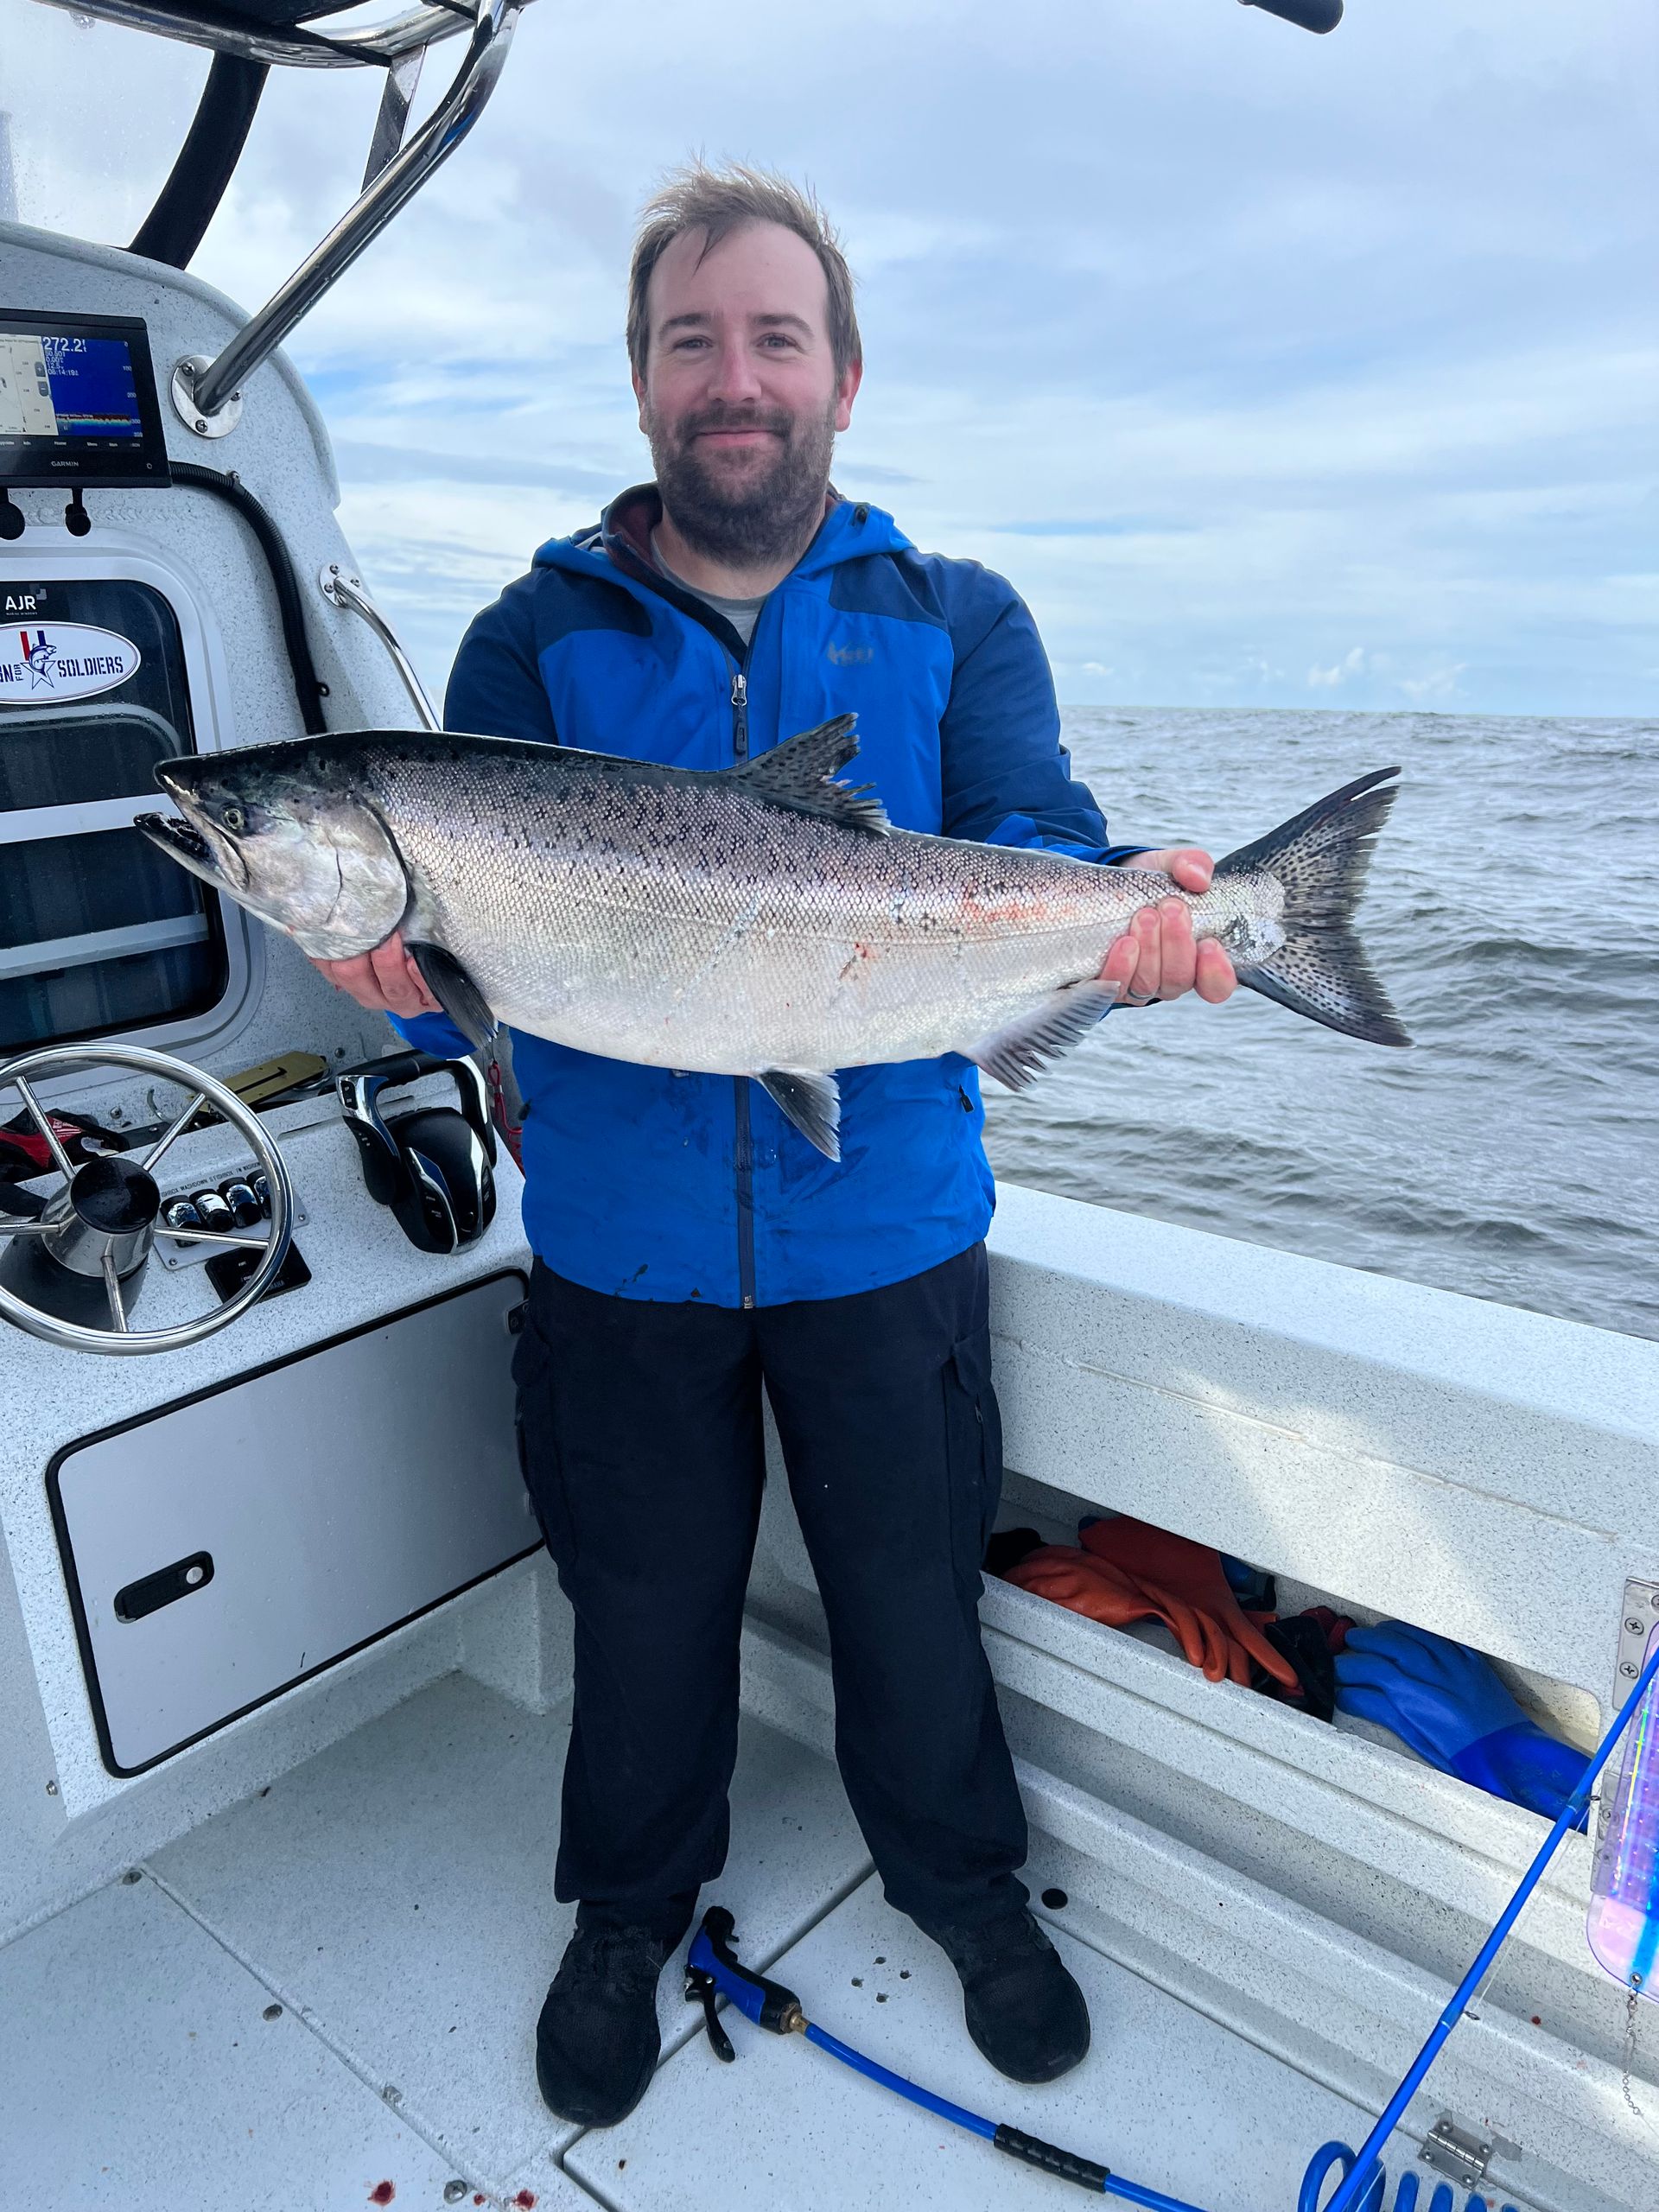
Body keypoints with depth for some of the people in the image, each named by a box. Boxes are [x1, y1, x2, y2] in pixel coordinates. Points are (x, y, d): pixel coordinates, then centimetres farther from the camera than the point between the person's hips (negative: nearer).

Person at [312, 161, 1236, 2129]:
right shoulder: (538, 638, 1)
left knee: (911, 1598, 18)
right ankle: (630, 1912, 47)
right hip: (620, 1245, 1)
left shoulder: (953, 623, 2)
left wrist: (1129, 917, -31)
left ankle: (962, 1880, 48)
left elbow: (1031, 864, -9)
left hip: (889, 1232, 0)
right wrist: (409, 967, -29)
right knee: (645, 1612, 18)